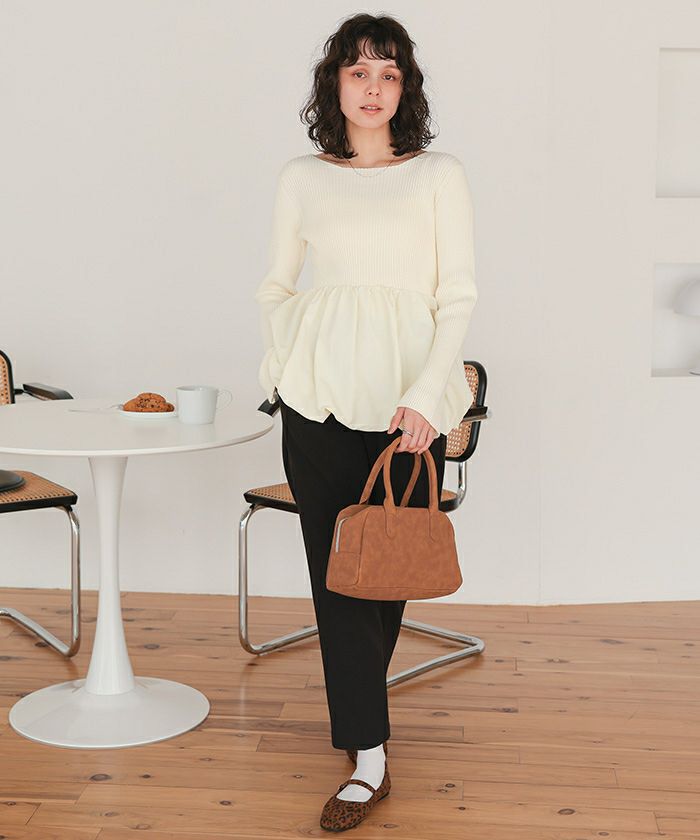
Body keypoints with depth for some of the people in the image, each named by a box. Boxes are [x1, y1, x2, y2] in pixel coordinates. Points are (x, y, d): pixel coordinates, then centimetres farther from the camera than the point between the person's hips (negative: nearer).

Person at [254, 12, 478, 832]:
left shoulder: (439, 174, 4)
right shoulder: (301, 178, 9)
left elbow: (457, 296, -1)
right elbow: (275, 285, 17)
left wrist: (425, 396, -11)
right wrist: (281, 366, 6)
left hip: (409, 397, -1)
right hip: (320, 395, 1)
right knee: (335, 570, 0)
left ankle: (357, 713, 24)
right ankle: (369, 757, 9)